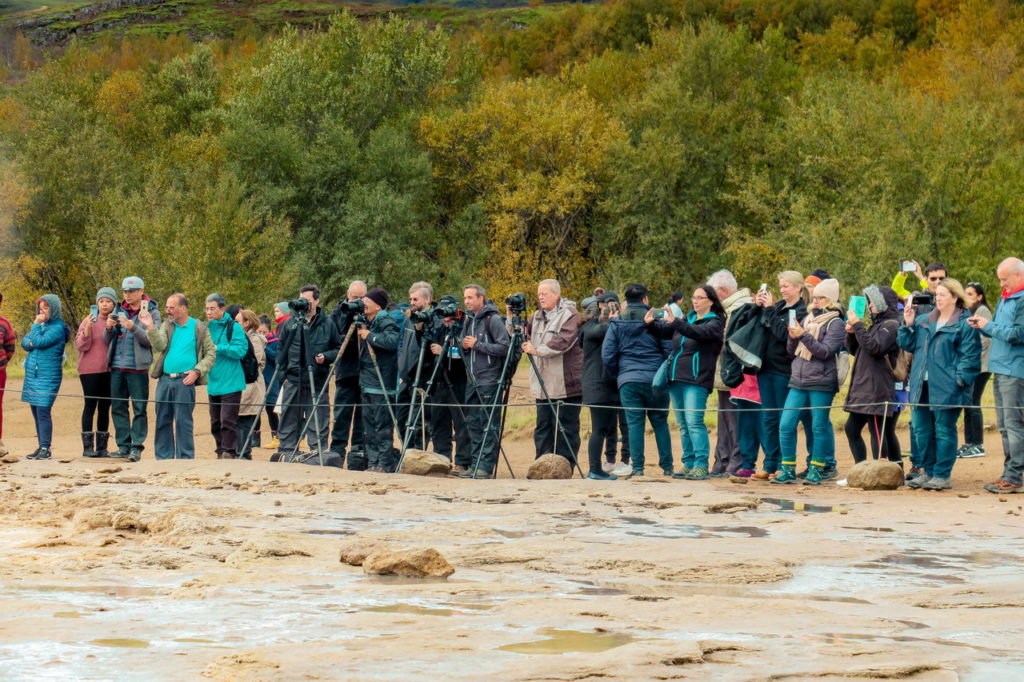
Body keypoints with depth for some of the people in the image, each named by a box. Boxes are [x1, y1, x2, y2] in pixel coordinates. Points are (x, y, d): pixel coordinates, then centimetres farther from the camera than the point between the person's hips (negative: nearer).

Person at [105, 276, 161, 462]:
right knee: (118, 407, 6)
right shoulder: (118, 310, 14)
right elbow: (107, 340, 15)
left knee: (139, 409, -5)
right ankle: (123, 445, 11)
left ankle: (137, 447, -4)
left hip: (137, 367, -5)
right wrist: (109, 328, -6)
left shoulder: (151, 312, 0)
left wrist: (133, 328, -22)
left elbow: (151, 340, -11)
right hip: (117, 367, 5)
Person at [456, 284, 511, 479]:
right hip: (472, 380, 8)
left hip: (490, 380, -8)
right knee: (473, 423, 9)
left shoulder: (493, 319, -9)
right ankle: (475, 465, 14)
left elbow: (504, 347, -16)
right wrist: (464, 346, 2)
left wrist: (477, 345, -15)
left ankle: (486, 466, -7)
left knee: (489, 424, -6)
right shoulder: (468, 320, 16)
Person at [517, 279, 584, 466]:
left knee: (565, 427, -3)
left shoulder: (570, 315, -6)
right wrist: (512, 320, 5)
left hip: (565, 386, -7)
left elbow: (563, 341, -19)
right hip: (543, 386, 7)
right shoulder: (537, 317, 17)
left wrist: (537, 350, -21)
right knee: (543, 427, 7)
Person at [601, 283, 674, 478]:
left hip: (628, 381, 0)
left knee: (634, 424, 2)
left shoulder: (616, 323, 5)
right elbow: (668, 349, -2)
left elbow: (607, 355, 2)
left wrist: (618, 374, 16)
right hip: (654, 379, 0)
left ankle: (637, 468, -5)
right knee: (660, 423, 9)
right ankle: (667, 467, 9)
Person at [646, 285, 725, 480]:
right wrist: (650, 323, -7)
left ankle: (701, 466, -13)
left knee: (694, 421, -13)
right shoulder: (687, 319, 19)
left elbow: (698, 332, -21)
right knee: (683, 424, 9)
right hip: (676, 378, 7)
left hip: (697, 380, -7)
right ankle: (688, 463, 14)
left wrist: (675, 321, -33)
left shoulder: (714, 323, -2)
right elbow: (664, 331, 14)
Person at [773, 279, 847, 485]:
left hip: (821, 383, -6)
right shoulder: (807, 319, 16)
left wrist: (803, 335, -18)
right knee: (786, 425, -1)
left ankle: (816, 470, 8)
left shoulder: (836, 323, -3)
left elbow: (826, 351, -15)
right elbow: (792, 351, 18)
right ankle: (788, 470, 5)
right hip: (798, 381, 6)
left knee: (819, 427, -1)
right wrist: (793, 337, -3)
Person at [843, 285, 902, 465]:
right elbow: (854, 350, 23)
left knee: (877, 432, -9)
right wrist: (851, 333, 4)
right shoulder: (877, 324, 20)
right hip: (864, 388, 10)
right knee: (851, 429, 11)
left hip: (879, 389, -10)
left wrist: (858, 326, -17)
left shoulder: (891, 325, -9)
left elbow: (874, 348, -21)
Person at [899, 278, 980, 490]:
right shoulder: (923, 321, 15)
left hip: (946, 388, -7)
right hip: (922, 386, 7)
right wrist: (908, 325, 5)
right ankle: (927, 472, 20)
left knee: (944, 431, -1)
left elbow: (969, 357, -8)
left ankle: (942, 476, 3)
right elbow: (908, 345, 19)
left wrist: (960, 379, -17)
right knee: (921, 430, 10)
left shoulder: (964, 325, -5)